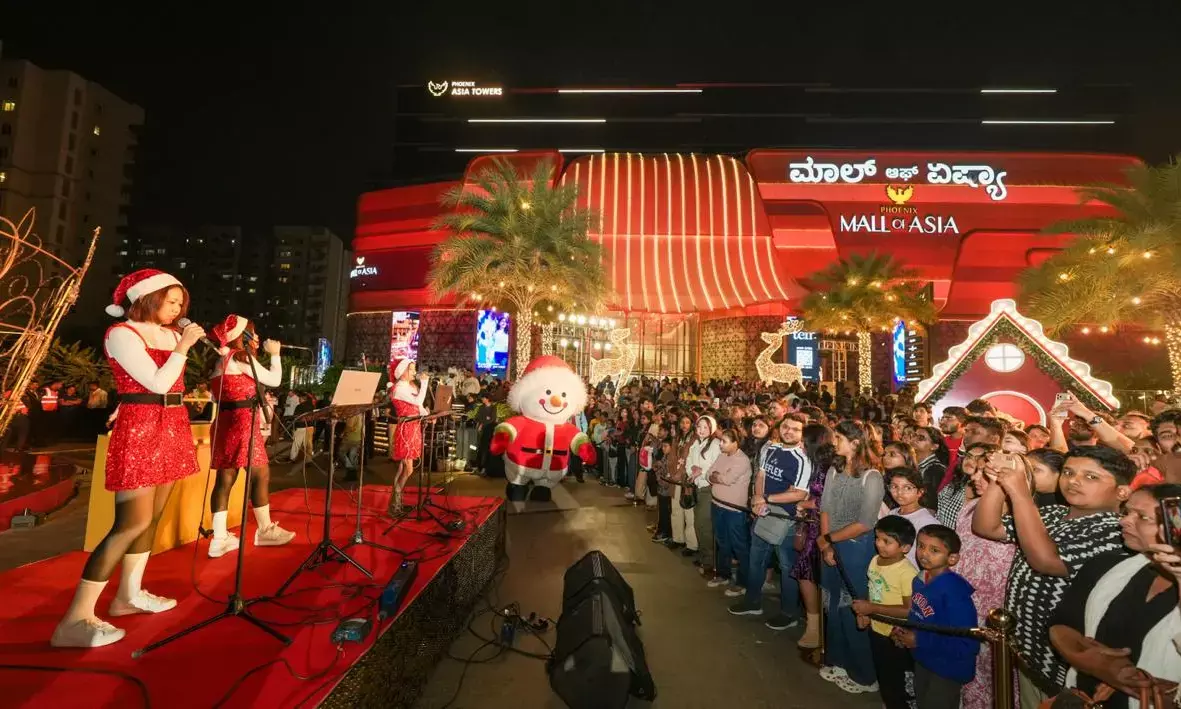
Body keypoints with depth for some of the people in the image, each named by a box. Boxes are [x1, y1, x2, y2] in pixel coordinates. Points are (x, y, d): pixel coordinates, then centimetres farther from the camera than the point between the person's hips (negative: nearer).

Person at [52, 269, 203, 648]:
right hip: (138, 431, -8)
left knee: (152, 517, 12)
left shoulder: (170, 334, 12)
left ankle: (128, 595, 24)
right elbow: (158, 382, -18)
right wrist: (183, 346, -13)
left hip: (171, 429, 8)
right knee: (133, 523, -12)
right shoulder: (121, 334, -10)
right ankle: (75, 620, -4)